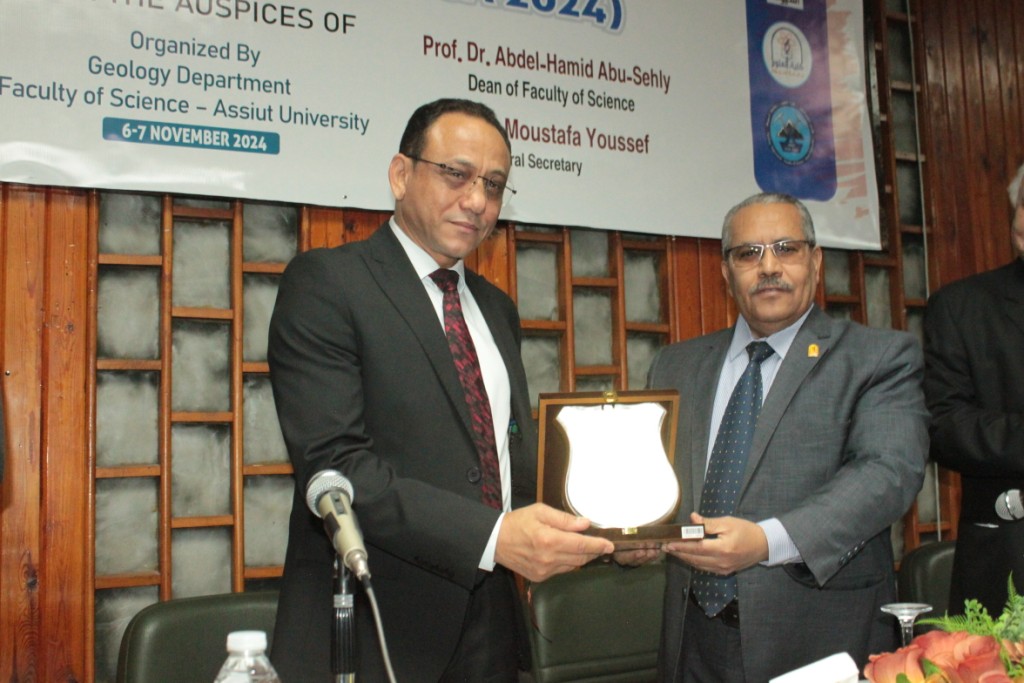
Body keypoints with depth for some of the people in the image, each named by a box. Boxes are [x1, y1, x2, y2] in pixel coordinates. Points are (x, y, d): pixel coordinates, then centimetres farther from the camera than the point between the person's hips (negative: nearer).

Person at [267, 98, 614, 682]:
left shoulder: (497, 308, 15)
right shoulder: (325, 282, -9)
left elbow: (517, 450, 15)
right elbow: (334, 464, -19)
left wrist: (602, 526, -4)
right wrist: (493, 536, -27)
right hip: (368, 635, -6)